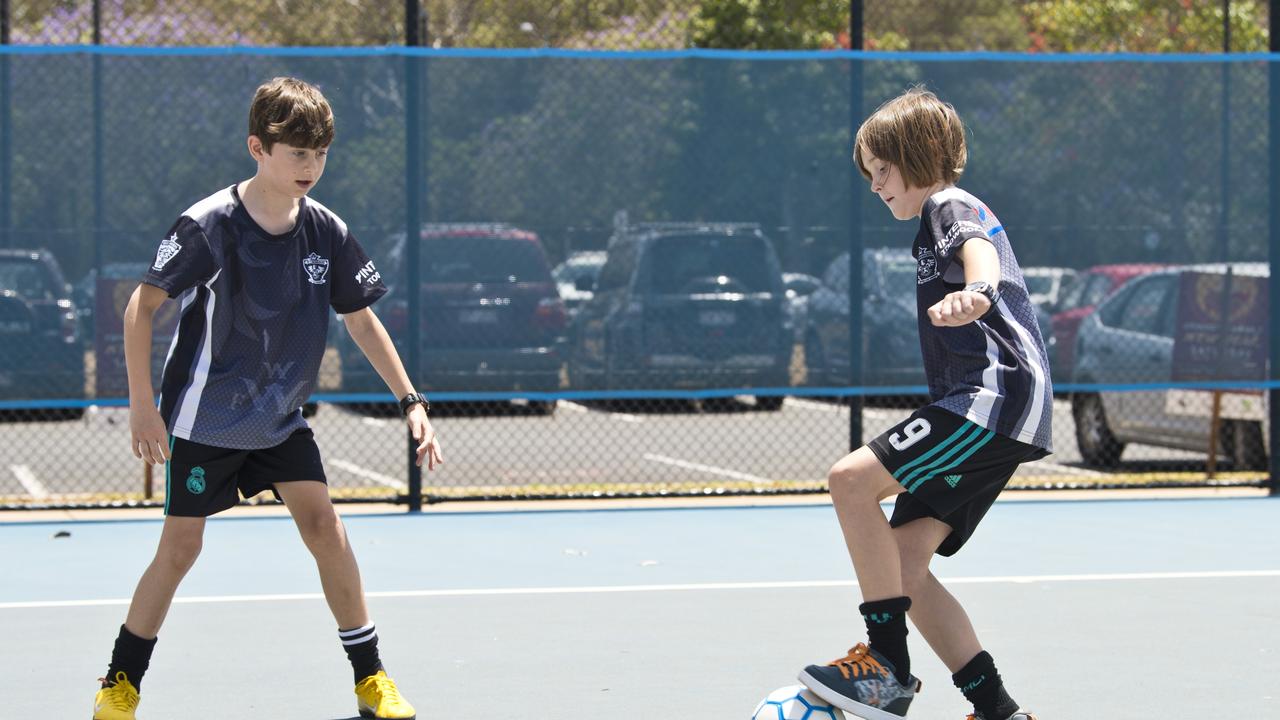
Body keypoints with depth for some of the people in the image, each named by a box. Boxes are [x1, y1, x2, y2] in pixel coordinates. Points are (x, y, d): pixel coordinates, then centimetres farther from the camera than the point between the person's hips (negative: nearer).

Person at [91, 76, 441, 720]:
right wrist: (141, 402, -16)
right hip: (204, 418, -4)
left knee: (323, 525, -6)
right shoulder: (208, 226, -19)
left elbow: (362, 321, 5)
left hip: (281, 416, 4)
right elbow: (141, 306, -11)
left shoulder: (328, 232, -6)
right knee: (180, 546, -3)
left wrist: (410, 401, -1)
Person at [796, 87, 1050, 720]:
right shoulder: (938, 222, 29)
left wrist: (975, 291, -50)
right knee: (903, 565, 1)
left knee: (851, 478, -23)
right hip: (985, 410, 11)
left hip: (994, 395, -11)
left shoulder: (950, 205, -2)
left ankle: (886, 664, -20)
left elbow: (976, 245, -27)